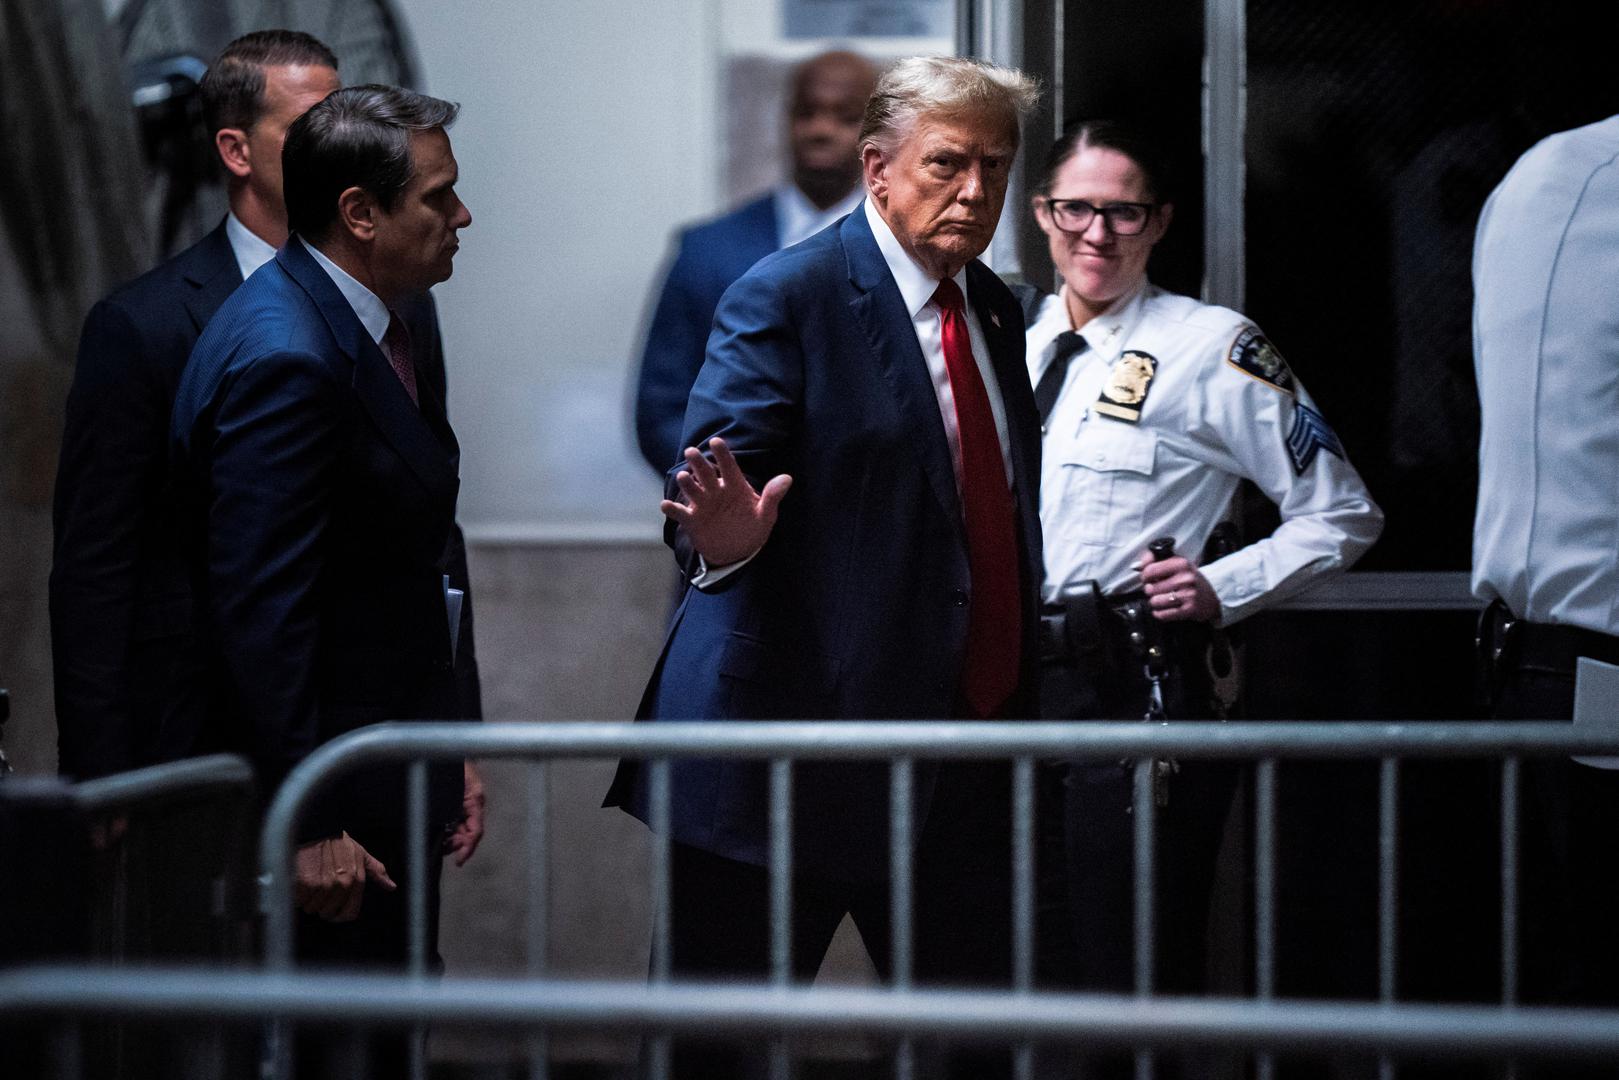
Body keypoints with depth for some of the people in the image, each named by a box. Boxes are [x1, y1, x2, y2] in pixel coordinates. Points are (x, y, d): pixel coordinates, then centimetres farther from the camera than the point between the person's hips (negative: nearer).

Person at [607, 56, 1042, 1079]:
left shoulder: (997, 311, 14)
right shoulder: (785, 298, -8)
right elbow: (713, 488, -15)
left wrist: (1023, 699, 17)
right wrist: (724, 535, -38)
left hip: (964, 753, 7)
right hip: (801, 738, -7)